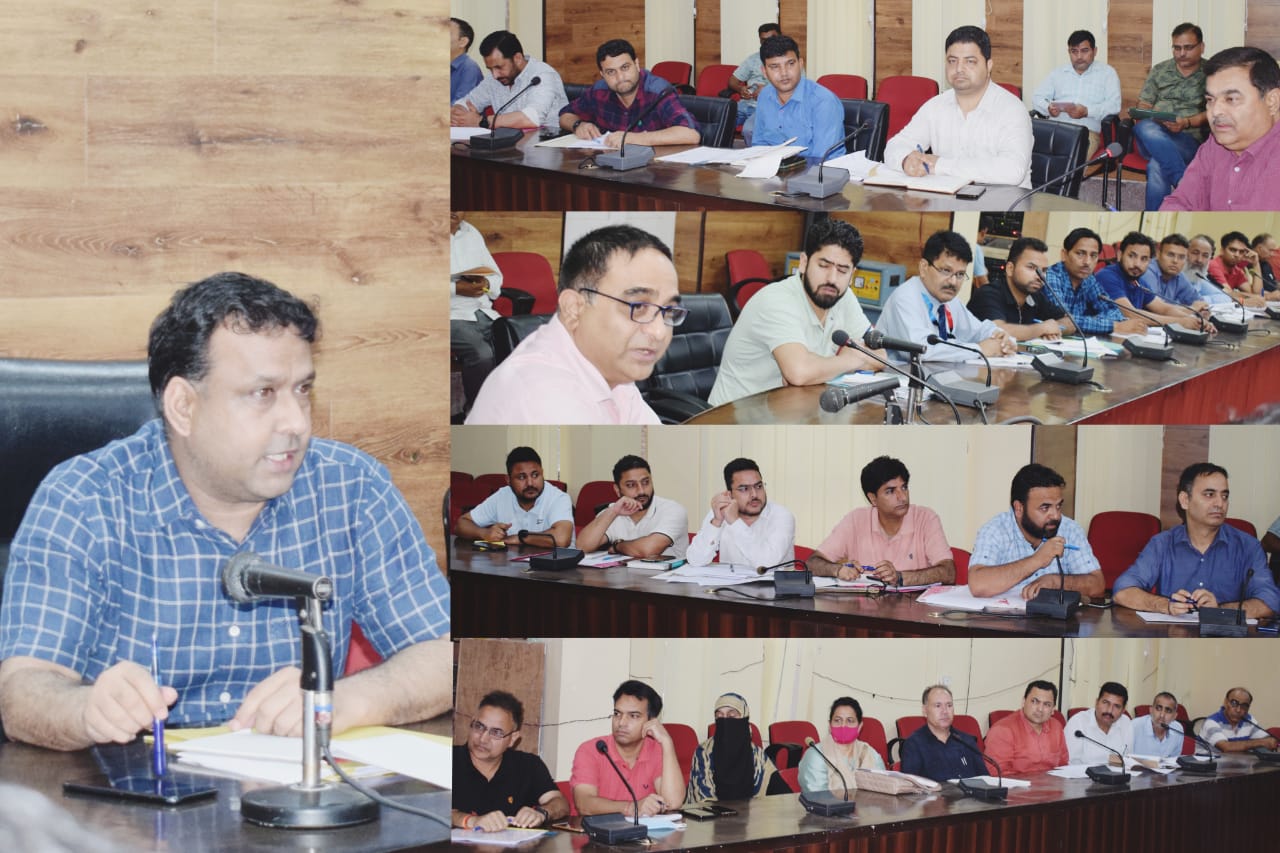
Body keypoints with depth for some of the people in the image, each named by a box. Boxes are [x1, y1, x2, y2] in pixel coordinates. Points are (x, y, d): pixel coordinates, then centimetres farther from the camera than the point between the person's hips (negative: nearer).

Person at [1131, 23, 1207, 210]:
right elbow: (1143, 104, 19)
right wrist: (1149, 115, -5)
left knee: (1157, 166, -36)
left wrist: (1187, 123, -16)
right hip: (1151, 138, 3)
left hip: (1188, 140, -3)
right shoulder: (1159, 70, 22)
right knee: (1146, 128, -37)